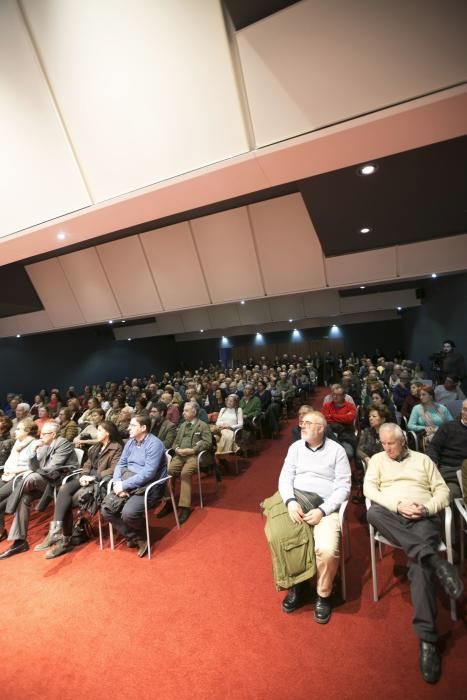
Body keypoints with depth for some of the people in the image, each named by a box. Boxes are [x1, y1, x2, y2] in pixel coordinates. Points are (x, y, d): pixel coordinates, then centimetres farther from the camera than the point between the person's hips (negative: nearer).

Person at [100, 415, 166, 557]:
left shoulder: (154, 444, -16)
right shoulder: (130, 443, 10)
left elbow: (148, 473, -23)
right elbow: (121, 464, 9)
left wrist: (124, 485, -21)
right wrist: (118, 483, -10)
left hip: (148, 486, -8)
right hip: (126, 484, 8)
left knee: (128, 513, -28)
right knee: (105, 509, -8)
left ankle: (141, 536, 8)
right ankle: (137, 538, 5)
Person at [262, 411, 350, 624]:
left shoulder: (337, 450, -1)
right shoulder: (296, 447, 7)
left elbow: (343, 487, -5)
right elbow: (285, 478, 4)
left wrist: (322, 510, -17)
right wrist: (290, 501, -16)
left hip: (324, 505, -2)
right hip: (296, 501, 2)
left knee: (327, 550, -27)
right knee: (276, 535, -23)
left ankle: (323, 595, 5)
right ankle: (295, 585, 3)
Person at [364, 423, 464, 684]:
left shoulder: (423, 459, 18)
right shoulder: (377, 459, 15)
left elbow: (443, 491, 12)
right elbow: (369, 488, 2)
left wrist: (426, 508, -9)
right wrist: (398, 504, -12)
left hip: (423, 517, 0)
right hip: (391, 514, 0)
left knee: (420, 564, -30)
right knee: (373, 512, -37)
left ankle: (427, 638, -25)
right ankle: (435, 560, -36)